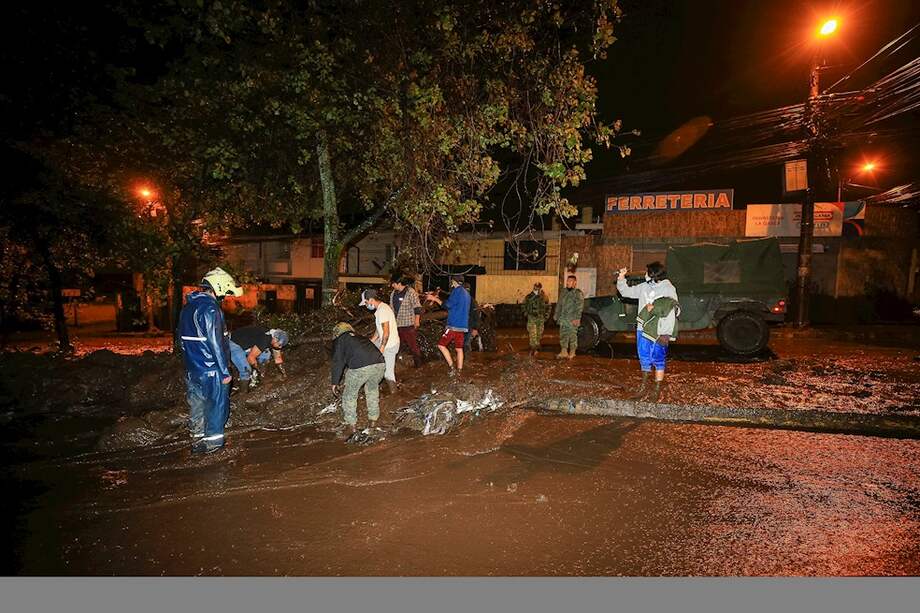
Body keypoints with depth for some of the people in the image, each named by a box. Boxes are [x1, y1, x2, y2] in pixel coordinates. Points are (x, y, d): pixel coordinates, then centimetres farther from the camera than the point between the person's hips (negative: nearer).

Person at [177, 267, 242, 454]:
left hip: (192, 369, 9)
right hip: (211, 370, -8)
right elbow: (215, 342, -22)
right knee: (217, 405, 5)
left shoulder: (188, 307, 11)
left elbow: (182, 338, 17)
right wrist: (225, 371, -17)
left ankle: (197, 440, 29)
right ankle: (213, 442, 13)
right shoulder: (210, 308, -19)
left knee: (197, 405, 18)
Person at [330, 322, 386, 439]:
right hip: (380, 364, 6)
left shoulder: (339, 340, 19)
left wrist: (335, 383, 15)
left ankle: (352, 425, 20)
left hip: (360, 367, -6)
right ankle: (373, 420, 35)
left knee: (349, 396, 16)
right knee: (372, 390, 31)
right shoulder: (359, 337, 36)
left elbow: (338, 361, 9)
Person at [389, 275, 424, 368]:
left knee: (413, 344, -4)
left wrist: (417, 320, -17)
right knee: (399, 344, 12)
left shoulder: (410, 292, -11)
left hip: (409, 324, -7)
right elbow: (391, 307, 24)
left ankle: (418, 363, 10)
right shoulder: (393, 293, 12)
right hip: (397, 324, 7)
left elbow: (417, 307, -13)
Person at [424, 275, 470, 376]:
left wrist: (435, 299, -3)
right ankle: (459, 371, 11)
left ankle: (452, 367, -7)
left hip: (454, 325, -9)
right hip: (463, 325, 9)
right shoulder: (466, 293, 19)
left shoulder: (457, 291, -10)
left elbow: (447, 305, -13)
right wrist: (438, 297, 25)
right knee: (459, 348, 10)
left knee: (441, 345, -2)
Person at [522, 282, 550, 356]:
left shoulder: (544, 297, 1)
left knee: (539, 334, 10)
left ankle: (537, 347, 24)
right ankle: (533, 349, -9)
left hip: (541, 319, 2)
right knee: (532, 334, -10)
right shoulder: (529, 296, -2)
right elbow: (523, 306, 9)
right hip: (531, 318, -2)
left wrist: (546, 316, 5)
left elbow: (548, 307, 12)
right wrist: (526, 314, 1)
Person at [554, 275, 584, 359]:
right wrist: (556, 315, 17)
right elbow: (559, 304, 21)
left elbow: (579, 307, -13)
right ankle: (564, 352, 17)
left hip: (572, 319, -6)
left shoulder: (578, 293, -6)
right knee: (563, 335, 8)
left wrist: (577, 318, -21)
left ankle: (572, 353, 9)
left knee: (572, 336, 0)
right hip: (563, 318, 6)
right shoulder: (564, 292, 14)